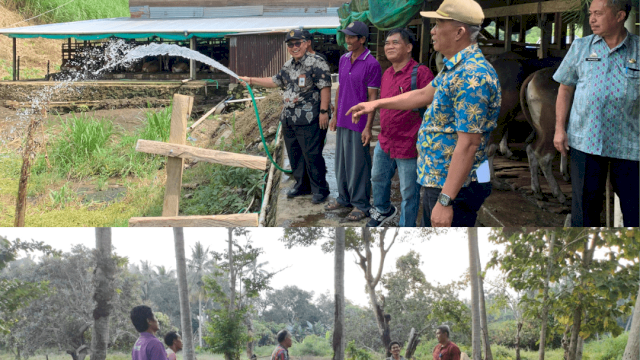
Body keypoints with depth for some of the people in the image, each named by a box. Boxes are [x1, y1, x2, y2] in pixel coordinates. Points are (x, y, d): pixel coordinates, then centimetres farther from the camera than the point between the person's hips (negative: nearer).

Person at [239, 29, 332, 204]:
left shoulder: (316, 62, -12)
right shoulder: (288, 65, 15)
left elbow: (325, 87, -16)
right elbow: (276, 81, 27)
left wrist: (324, 111, -21)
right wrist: (251, 80, 26)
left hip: (309, 120, -9)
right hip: (289, 119, 9)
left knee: (312, 155, -5)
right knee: (294, 155, 16)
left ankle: (320, 190, 7)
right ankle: (302, 185, 30)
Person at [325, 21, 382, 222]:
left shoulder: (371, 64, -13)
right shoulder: (343, 60, 9)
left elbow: (373, 97, -13)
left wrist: (368, 127, -15)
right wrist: (335, 116, 17)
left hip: (358, 123, -7)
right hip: (342, 122, 7)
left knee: (358, 165, -1)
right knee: (341, 162, 15)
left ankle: (361, 205, 9)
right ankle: (344, 198, 28)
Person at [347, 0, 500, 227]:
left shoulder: (472, 75, -25)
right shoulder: (454, 68, 10)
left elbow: (468, 144, -28)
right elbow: (424, 95, 28)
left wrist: (445, 200, -29)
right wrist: (376, 104, 33)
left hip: (455, 187, -11)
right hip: (435, 181, 11)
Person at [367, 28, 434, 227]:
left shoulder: (420, 73, -18)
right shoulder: (387, 74, 8)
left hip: (409, 146, -8)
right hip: (384, 142, 8)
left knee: (409, 192, 5)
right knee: (378, 178, 26)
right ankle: (383, 210, 52)